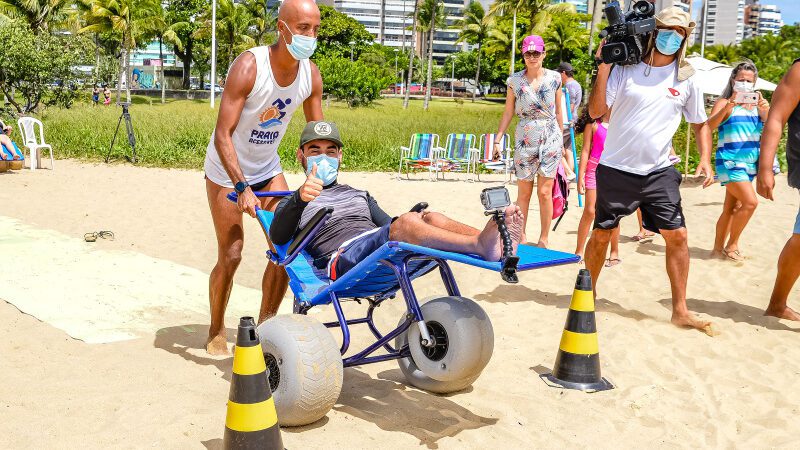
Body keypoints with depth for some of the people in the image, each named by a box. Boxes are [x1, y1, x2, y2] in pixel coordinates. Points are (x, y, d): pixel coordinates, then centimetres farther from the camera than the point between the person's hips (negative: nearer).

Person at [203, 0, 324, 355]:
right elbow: (223, 135, -31)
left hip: (268, 168, 5)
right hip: (227, 170, -5)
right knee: (230, 255, -5)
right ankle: (216, 331, 18)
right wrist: (242, 188, -39)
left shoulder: (311, 75, -11)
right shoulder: (248, 67, -28)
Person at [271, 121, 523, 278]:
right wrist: (300, 199, -19)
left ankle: (497, 240, -51)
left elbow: (389, 226, 29)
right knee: (407, 222, -33)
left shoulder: (360, 196, 39)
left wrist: (421, 222, 6)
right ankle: (483, 246, -56)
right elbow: (278, 237, 1)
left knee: (426, 217, -25)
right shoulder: (292, 204, 23)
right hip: (342, 259, -5)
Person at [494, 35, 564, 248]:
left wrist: (561, 141, 12)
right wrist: (498, 139, 1)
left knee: (545, 192, -2)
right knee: (523, 192, 4)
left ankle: (543, 240, 8)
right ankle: (521, 237, 12)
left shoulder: (554, 78, 2)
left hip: (550, 138, 0)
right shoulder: (515, 80, 1)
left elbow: (558, 112, 9)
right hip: (525, 140, 0)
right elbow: (508, 113, 6)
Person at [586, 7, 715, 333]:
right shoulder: (625, 68, -4)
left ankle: (680, 310, 6)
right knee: (601, 233, 7)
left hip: (659, 172, 2)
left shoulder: (686, 79, 4)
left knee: (677, 236, -4)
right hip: (616, 169, -2)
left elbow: (701, 124, 13)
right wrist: (603, 66, -15)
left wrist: (705, 159, -3)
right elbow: (596, 111, -10)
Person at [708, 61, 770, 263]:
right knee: (750, 202, -17)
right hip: (730, 160, -6)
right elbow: (710, 125, -20)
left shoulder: (756, 103, 11)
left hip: (750, 162, 6)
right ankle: (731, 245, -3)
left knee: (731, 209, 9)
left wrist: (766, 110, -18)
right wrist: (728, 105, -33)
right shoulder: (724, 102, -5)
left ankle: (718, 248, 17)